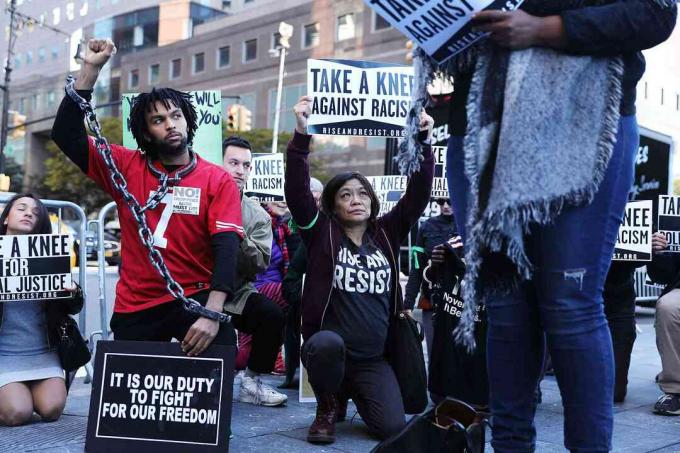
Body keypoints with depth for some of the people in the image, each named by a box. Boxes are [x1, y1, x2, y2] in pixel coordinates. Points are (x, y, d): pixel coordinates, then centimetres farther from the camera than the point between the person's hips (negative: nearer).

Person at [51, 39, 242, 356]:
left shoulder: (218, 181, -3)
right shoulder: (127, 168, 3)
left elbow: (226, 249, -13)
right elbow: (66, 134, -1)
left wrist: (212, 314, -27)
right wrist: (90, 69, -7)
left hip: (194, 298, -2)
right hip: (135, 306, 3)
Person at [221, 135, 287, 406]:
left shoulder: (258, 216, 4)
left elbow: (259, 263, -7)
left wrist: (239, 237, -22)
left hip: (237, 294, 3)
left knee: (272, 314, -23)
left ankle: (251, 381, -2)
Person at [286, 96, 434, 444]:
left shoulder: (386, 234, 7)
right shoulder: (321, 233, 0)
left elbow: (418, 194, 1)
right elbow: (296, 191, -13)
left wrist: (423, 143, -9)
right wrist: (301, 136, -22)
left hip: (373, 360, 3)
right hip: (328, 351, -3)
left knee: (393, 427, -15)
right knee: (328, 342, -39)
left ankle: (354, 395, 23)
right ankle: (329, 407, -3)